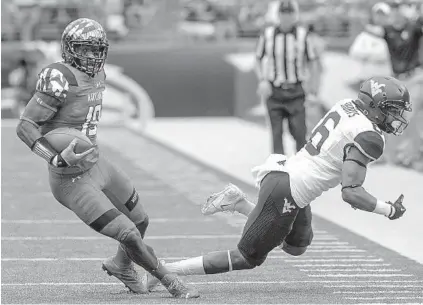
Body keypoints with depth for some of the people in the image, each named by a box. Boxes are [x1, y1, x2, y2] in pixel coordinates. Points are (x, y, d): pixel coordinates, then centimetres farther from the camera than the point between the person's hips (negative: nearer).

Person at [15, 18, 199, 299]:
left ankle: (122, 265, 52)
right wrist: (58, 159, -35)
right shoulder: (60, 80, -25)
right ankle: (169, 280, 12)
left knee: (140, 221, 22)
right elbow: (25, 127, -25)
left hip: (97, 165, 9)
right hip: (73, 182, -9)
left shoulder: (97, 76, 1)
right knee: (129, 235, -11)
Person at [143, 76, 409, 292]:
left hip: (283, 171, 9)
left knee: (296, 247, 30)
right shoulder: (368, 138, -18)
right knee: (248, 259, 4)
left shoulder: (346, 106, 6)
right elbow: (351, 193, -21)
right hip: (287, 193, -9)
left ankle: (238, 203, 19)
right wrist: (389, 210, -9)